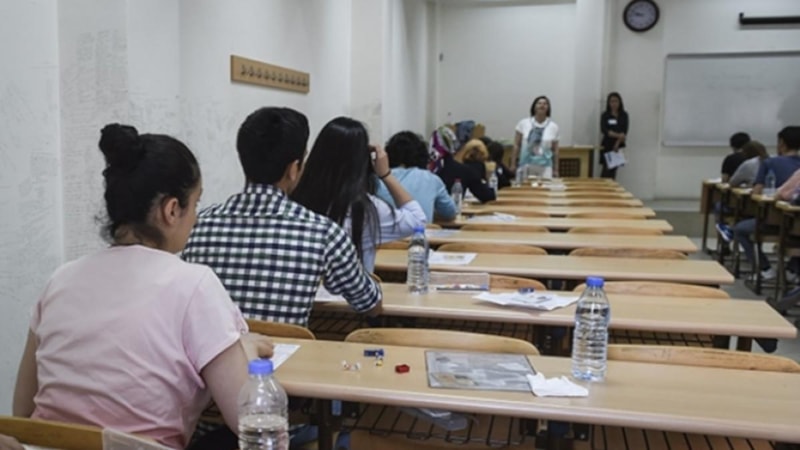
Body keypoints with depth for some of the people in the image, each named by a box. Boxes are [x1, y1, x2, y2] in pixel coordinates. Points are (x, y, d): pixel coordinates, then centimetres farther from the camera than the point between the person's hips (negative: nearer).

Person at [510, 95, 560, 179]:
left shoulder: (553, 127, 4)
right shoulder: (523, 123, 2)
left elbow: (555, 150, 8)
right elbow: (516, 145, 4)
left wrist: (556, 169, 7)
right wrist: (513, 165, 0)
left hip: (545, 167, 1)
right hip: (526, 166, 0)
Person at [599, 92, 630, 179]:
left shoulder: (624, 115, 6)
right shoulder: (605, 115, 1)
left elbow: (624, 131, -3)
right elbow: (604, 130, -13)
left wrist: (618, 143, -18)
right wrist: (618, 135, -26)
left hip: (618, 146, 2)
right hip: (607, 146, -2)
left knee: (613, 170, 3)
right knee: (606, 170, -8)